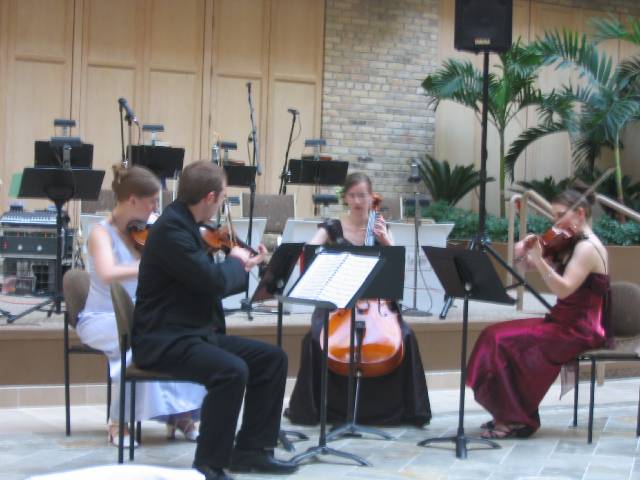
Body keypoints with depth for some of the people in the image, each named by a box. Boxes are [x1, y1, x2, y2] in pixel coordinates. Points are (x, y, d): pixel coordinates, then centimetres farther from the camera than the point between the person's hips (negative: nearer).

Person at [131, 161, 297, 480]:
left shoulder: (185, 225, 13)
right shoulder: (171, 228, -18)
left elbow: (211, 283, 21)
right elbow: (213, 281, -25)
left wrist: (245, 267, 21)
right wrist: (236, 261, -6)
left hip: (196, 333, 10)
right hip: (164, 341, -10)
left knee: (272, 358, 5)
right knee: (232, 370, -32)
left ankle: (250, 450, 11)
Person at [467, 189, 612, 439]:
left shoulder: (587, 248, -15)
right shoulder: (576, 245, 14)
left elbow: (563, 289, -27)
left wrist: (538, 259, -33)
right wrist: (526, 254, -6)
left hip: (579, 331, -10)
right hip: (566, 322, 10)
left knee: (501, 341, -17)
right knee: (495, 335, 1)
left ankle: (515, 419, -8)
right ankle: (508, 414, 3)